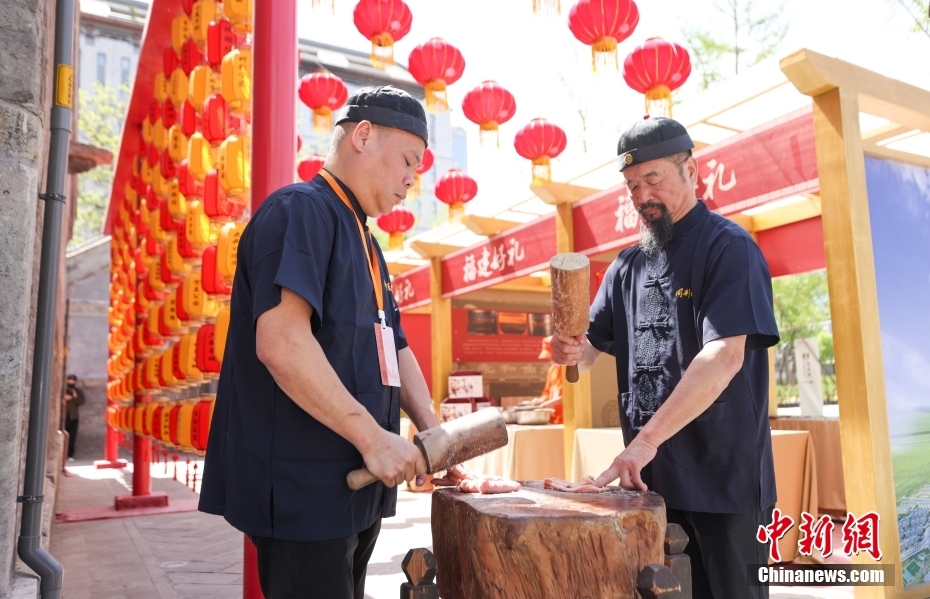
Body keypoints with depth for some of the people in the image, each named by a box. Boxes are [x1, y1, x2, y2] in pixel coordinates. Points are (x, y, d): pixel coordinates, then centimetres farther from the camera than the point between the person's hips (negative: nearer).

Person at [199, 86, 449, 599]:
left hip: (353, 483, 10)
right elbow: (281, 342, -26)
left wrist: (432, 432, 5)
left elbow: (393, 349, 19)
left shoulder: (364, 242, 17)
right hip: (305, 485, -9)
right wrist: (374, 438, -22)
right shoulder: (300, 211, -13)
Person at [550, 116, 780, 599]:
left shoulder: (728, 247, -9)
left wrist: (646, 439, -26)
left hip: (723, 475, -6)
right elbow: (594, 345, 13)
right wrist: (573, 350, -12)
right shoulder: (628, 264, 10)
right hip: (651, 476, 6)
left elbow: (724, 356, -21)